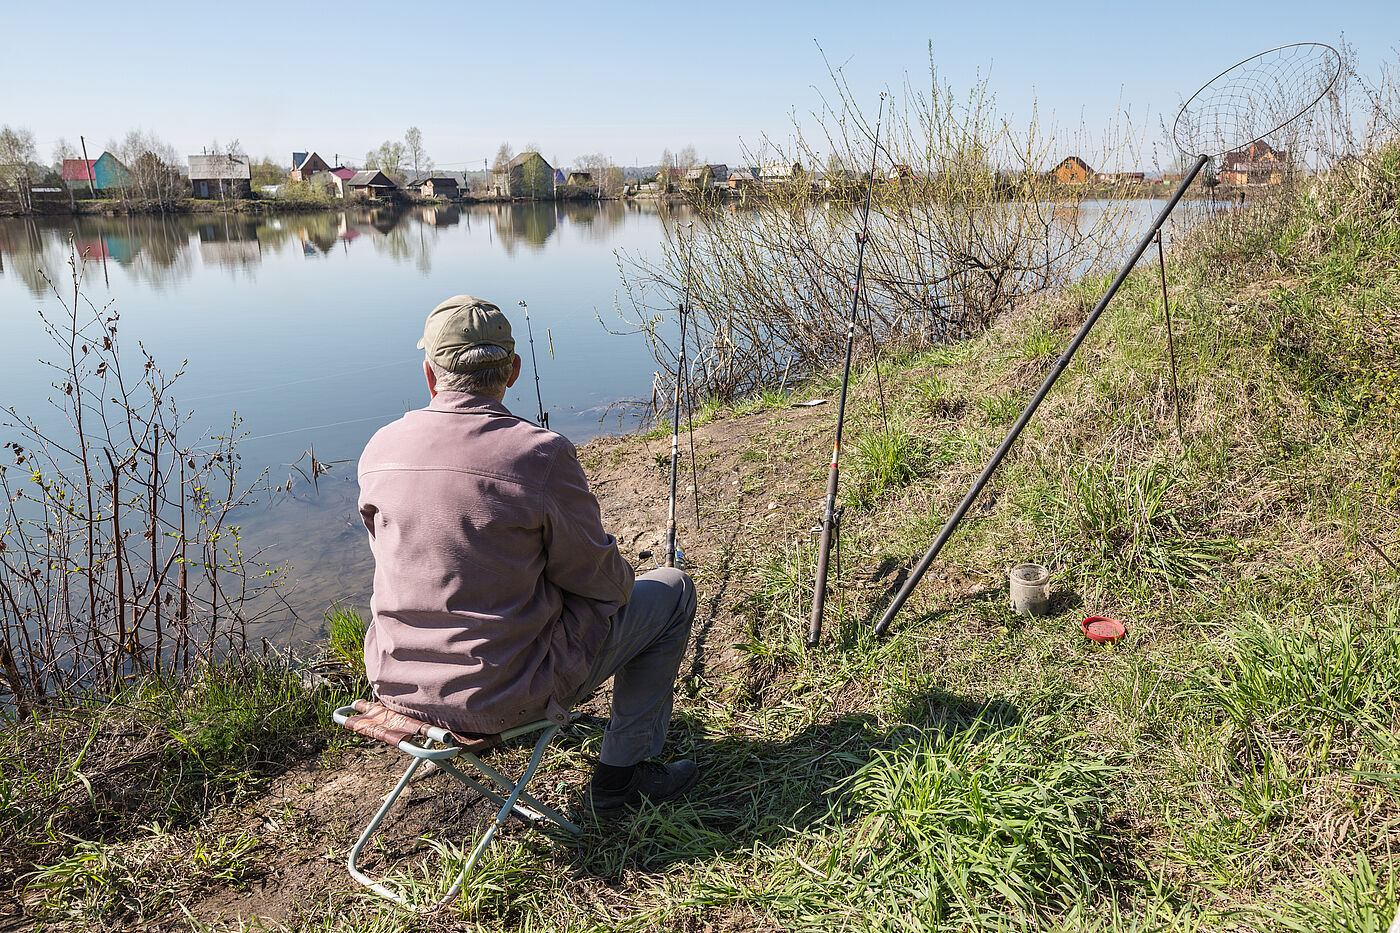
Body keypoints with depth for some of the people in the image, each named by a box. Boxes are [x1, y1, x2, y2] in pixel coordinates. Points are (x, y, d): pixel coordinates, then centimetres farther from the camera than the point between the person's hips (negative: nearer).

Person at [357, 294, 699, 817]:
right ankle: (621, 775, 16)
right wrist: (621, 578, 13)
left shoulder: (378, 450, -4)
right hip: (505, 693, -6)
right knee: (670, 591, 11)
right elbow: (600, 581, -11)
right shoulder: (541, 455, -21)